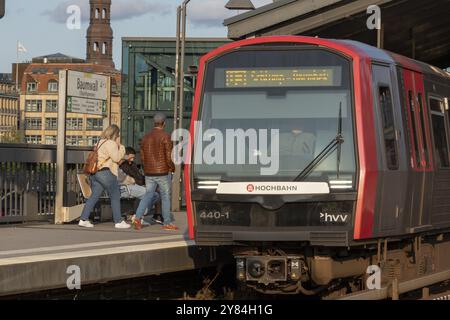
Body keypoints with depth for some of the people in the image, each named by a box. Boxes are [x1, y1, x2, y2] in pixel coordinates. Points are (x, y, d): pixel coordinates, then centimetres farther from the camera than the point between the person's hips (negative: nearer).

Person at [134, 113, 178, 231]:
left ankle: (138, 217, -6)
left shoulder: (146, 137, 6)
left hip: (149, 172, 5)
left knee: (148, 194, 11)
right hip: (163, 172, -5)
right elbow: (168, 157, -14)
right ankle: (167, 223, 10)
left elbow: (142, 156, 9)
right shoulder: (165, 136, -12)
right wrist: (172, 167, 3)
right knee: (165, 196, 6)